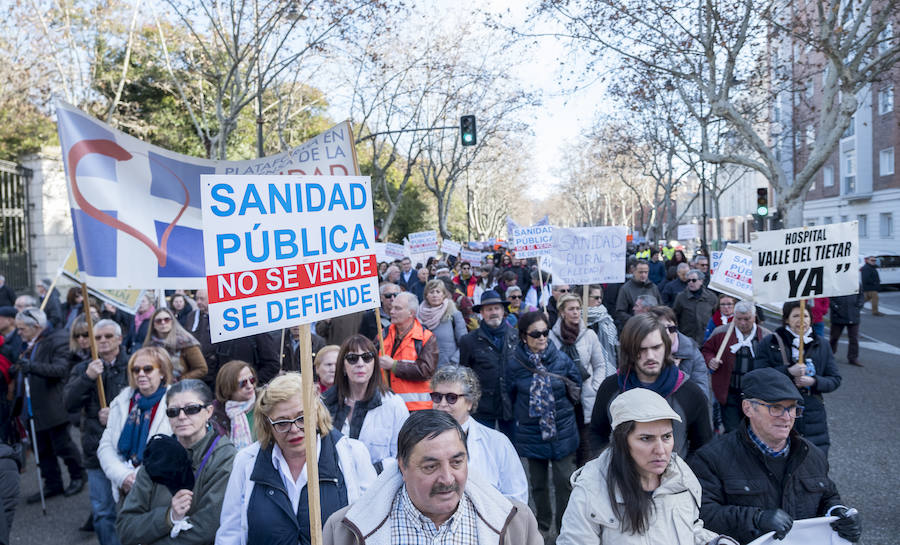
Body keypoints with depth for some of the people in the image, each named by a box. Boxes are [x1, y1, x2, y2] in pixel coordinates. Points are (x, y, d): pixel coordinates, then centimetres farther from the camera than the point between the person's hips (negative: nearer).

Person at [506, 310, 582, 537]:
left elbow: (576, 386, 8)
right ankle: (543, 524, 33)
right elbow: (512, 398, 8)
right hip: (532, 432, 1)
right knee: (538, 482, 14)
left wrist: (563, 408, 10)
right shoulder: (514, 363, -7)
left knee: (565, 481, -1)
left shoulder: (561, 359, -7)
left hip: (562, 431, -1)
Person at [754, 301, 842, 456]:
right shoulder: (770, 343, 0)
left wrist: (814, 382, -10)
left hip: (813, 417, 2)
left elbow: (835, 379, 9)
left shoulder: (821, 345, 10)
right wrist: (788, 372, -16)